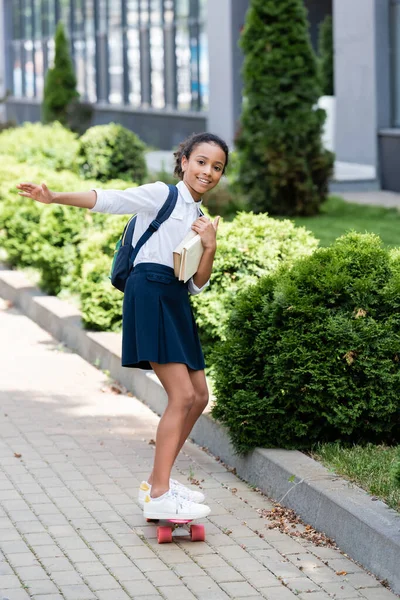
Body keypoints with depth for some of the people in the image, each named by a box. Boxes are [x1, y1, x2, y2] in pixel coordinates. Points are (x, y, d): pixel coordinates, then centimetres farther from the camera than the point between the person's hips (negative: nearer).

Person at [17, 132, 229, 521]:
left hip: (176, 300, 9)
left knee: (198, 396, 10)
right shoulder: (161, 195, 0)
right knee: (182, 395, -15)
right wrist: (55, 197, -23)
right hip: (150, 293, -9)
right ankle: (158, 496, -15)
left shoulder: (200, 218, 19)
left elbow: (196, 286, 15)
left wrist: (210, 247, -2)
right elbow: (109, 200, -11)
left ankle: (159, 481, 20)